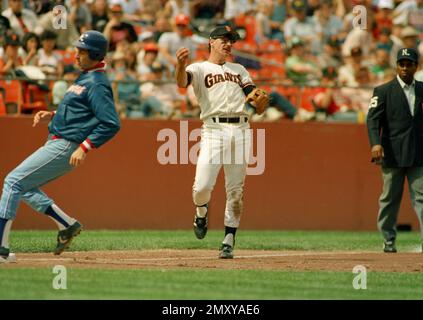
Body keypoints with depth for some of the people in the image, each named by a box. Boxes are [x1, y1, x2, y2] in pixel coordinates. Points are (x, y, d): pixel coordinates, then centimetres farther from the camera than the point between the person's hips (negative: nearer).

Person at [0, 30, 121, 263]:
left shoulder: (97, 84, -14)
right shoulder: (85, 78, 17)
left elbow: (111, 123, -22)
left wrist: (84, 147, -27)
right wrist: (52, 114, 14)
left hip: (65, 146, -10)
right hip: (56, 143, 10)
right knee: (24, 187, 14)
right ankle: (67, 225, 15)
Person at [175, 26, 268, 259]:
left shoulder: (239, 70, 24)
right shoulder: (199, 69, 10)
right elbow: (182, 82, -12)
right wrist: (181, 64, -33)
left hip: (241, 130, 4)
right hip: (214, 129, -4)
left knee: (235, 191, 1)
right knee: (202, 186, -14)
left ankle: (228, 242, 7)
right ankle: (201, 213, 19)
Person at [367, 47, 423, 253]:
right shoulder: (383, 91, 1)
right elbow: (373, 119, -8)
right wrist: (375, 143, -24)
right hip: (392, 155, -2)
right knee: (390, 199, 5)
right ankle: (388, 241, 14)